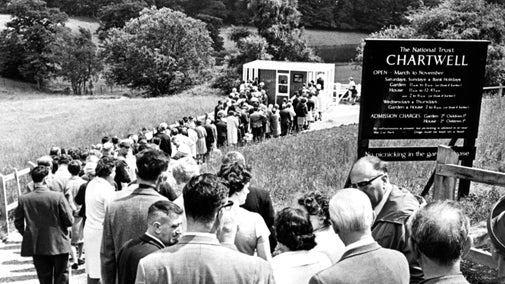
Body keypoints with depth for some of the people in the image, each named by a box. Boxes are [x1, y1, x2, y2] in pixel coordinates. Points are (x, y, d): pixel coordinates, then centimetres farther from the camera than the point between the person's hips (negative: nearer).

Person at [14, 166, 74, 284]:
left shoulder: (23, 199, -7)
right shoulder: (58, 196, -17)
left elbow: (18, 223, 2)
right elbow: (70, 221, -13)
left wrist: (28, 236, 17)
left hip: (37, 247, 3)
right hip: (58, 245, -3)